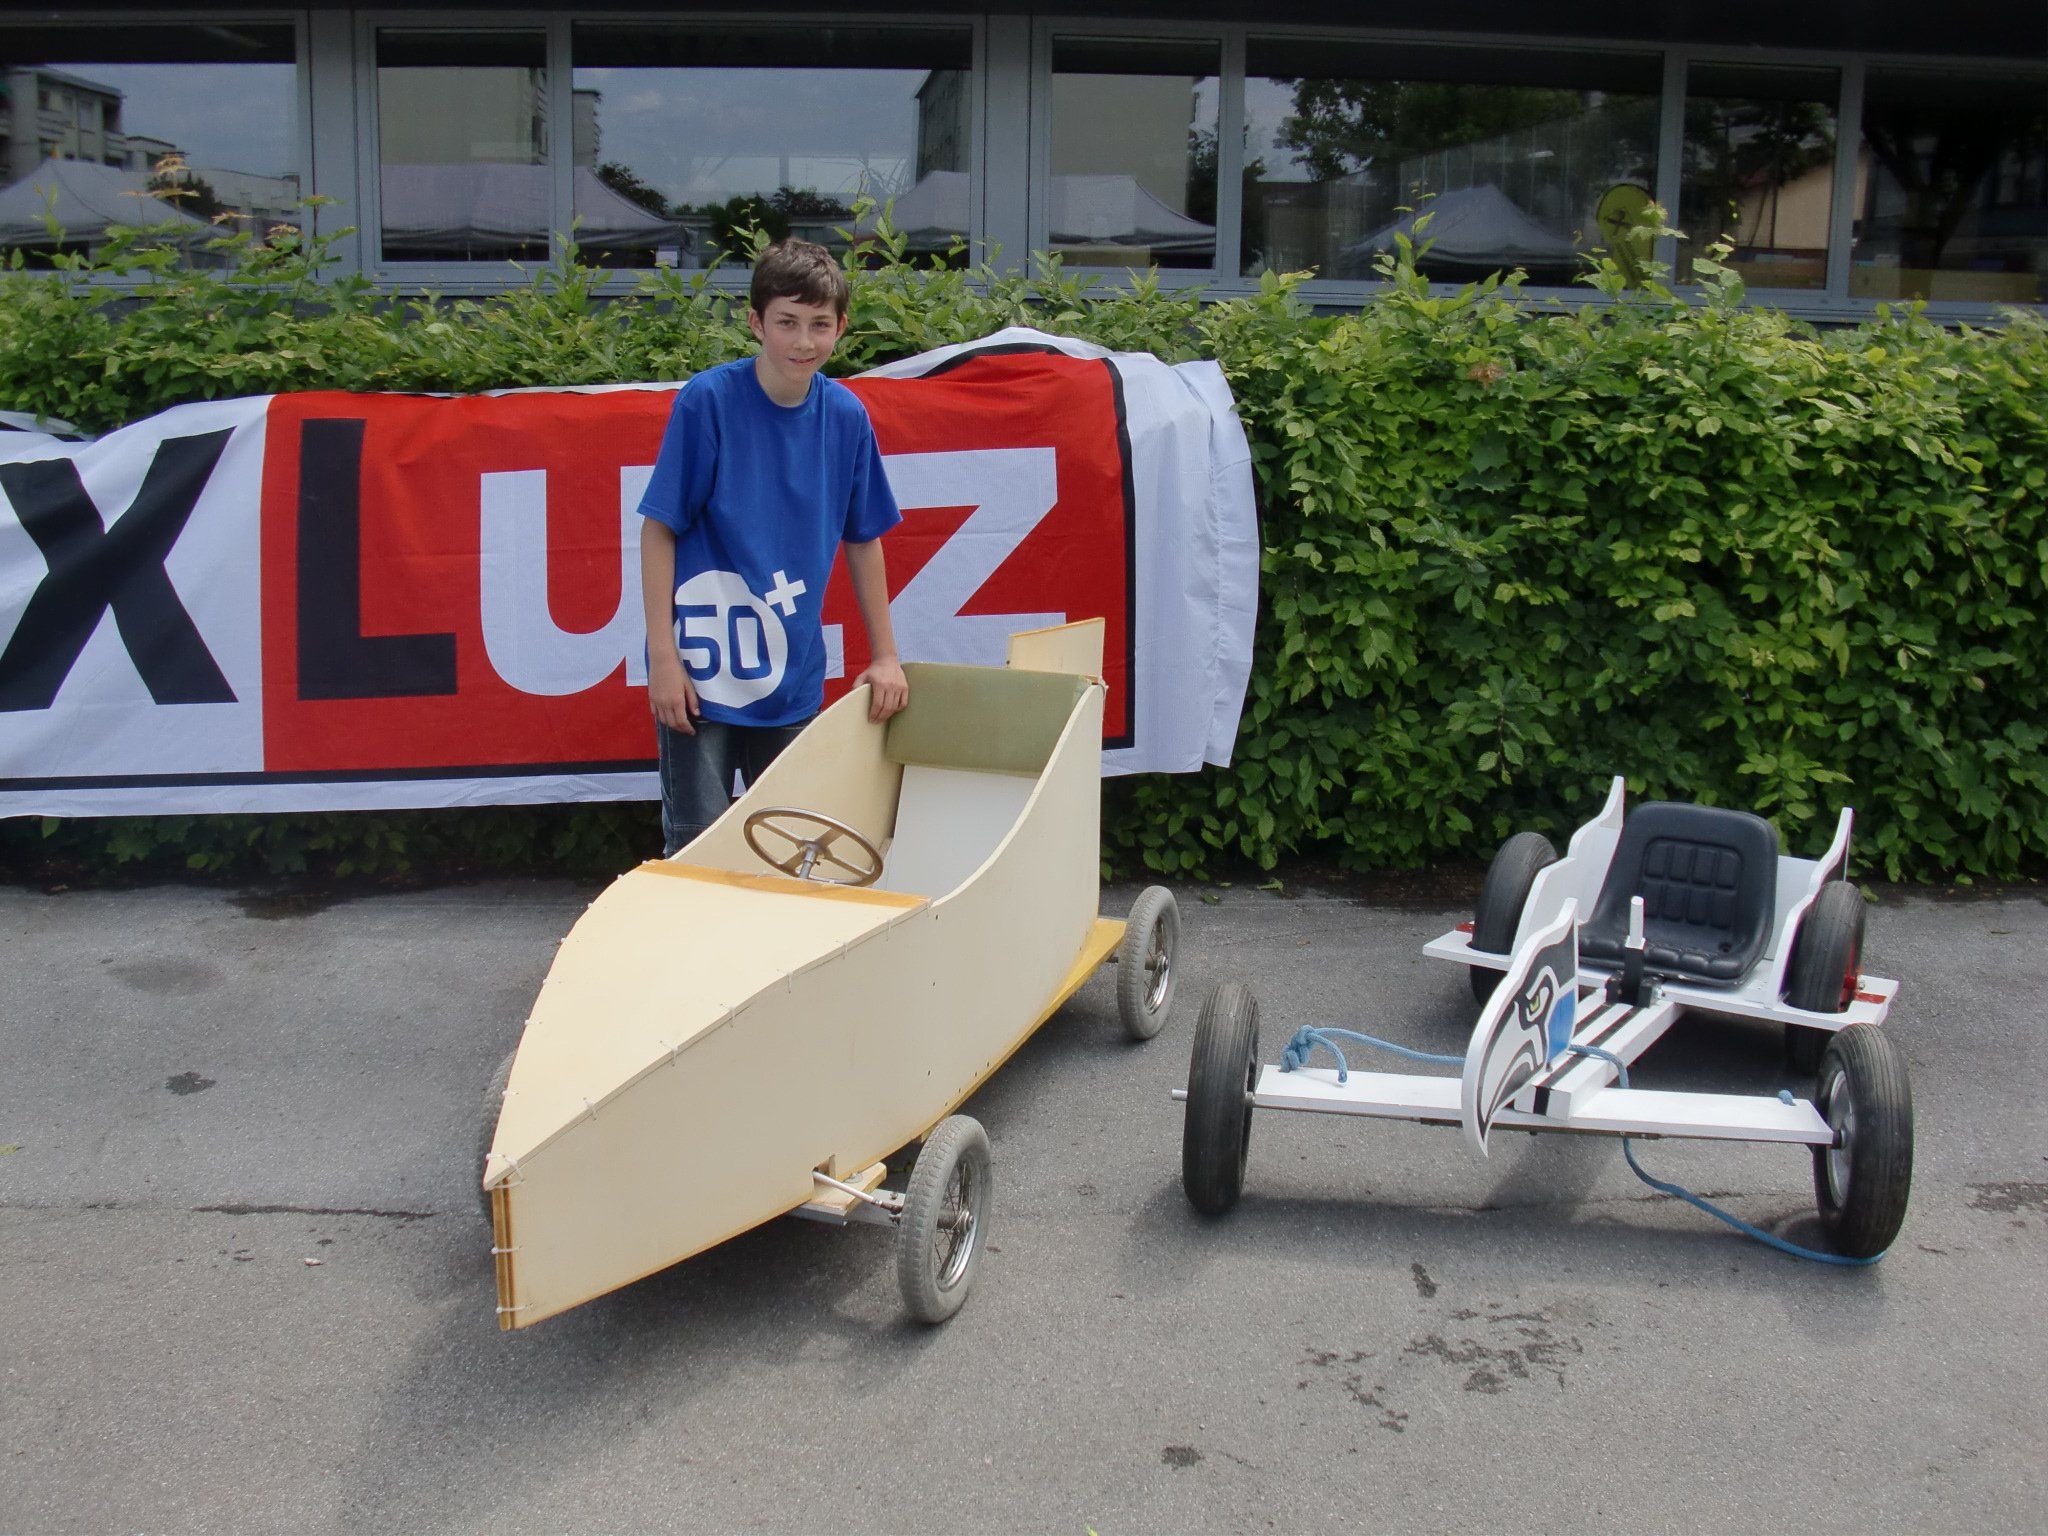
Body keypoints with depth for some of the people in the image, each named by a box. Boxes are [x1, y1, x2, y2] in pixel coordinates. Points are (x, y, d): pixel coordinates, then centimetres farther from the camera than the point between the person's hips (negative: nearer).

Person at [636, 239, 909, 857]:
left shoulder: (845, 416, 0)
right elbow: (659, 529, -9)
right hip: (702, 671, -4)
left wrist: (885, 655, 11)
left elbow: (863, 537, 10)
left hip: (794, 681, 4)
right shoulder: (707, 400, -12)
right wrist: (663, 656, -13)